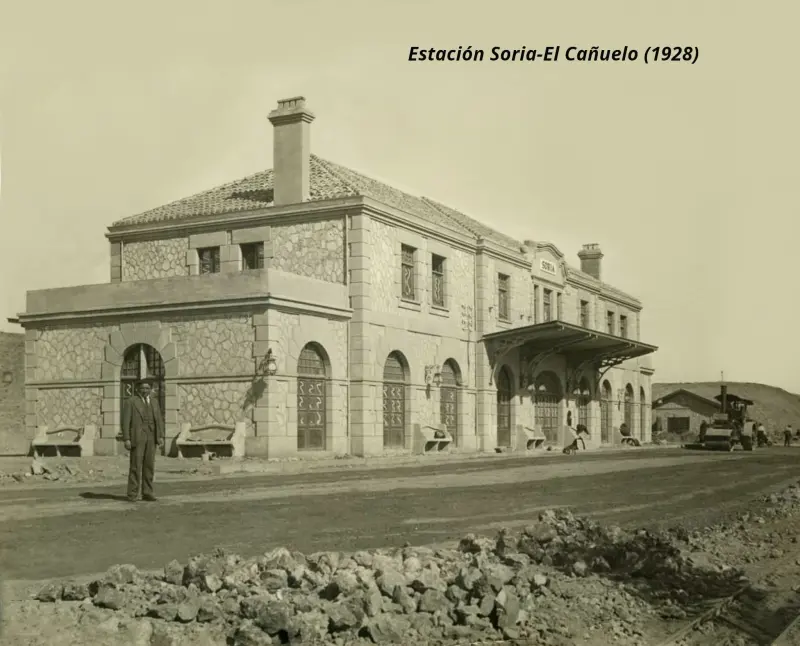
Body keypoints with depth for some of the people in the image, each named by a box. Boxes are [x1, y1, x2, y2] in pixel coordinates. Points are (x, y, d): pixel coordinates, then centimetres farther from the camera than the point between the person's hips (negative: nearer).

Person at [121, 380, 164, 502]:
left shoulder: (154, 402, 12)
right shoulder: (130, 402, -4)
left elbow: (159, 420, 8)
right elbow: (126, 422, -8)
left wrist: (161, 437, -2)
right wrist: (126, 439, -16)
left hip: (151, 437, 5)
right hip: (137, 436, -5)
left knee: (149, 466, 3)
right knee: (136, 466, -6)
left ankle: (147, 493, 8)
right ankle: (132, 494, 0)